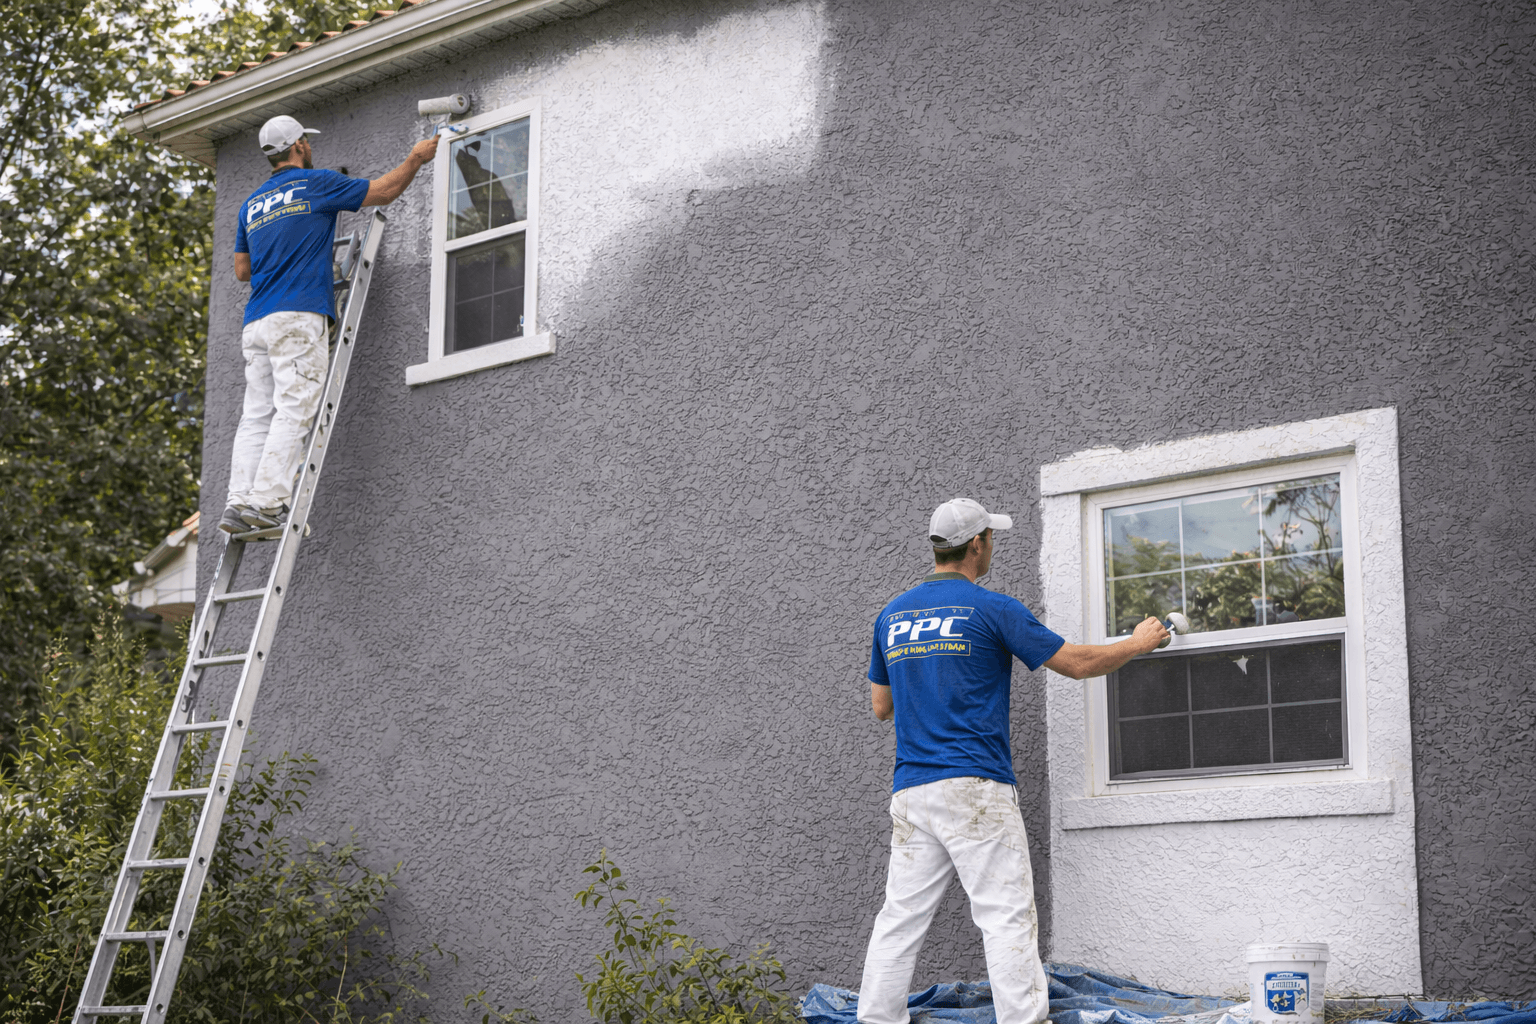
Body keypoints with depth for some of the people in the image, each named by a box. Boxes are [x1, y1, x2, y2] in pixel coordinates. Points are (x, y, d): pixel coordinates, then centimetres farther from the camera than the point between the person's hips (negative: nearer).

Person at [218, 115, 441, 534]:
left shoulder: (252, 204, 21)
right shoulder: (315, 185, 3)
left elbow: (242, 270, 24)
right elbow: (385, 191, 9)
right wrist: (417, 157, 23)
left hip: (256, 323, 7)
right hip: (298, 317, -7)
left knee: (257, 417, 2)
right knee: (293, 413, -11)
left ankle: (239, 503, -7)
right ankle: (267, 502, -20)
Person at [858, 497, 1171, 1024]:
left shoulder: (891, 615, 13)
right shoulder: (992, 609, -4)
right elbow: (1076, 662, 1)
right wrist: (1138, 643, 17)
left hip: (909, 793, 6)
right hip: (975, 786, -6)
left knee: (901, 916, 8)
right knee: (1007, 915, -5)